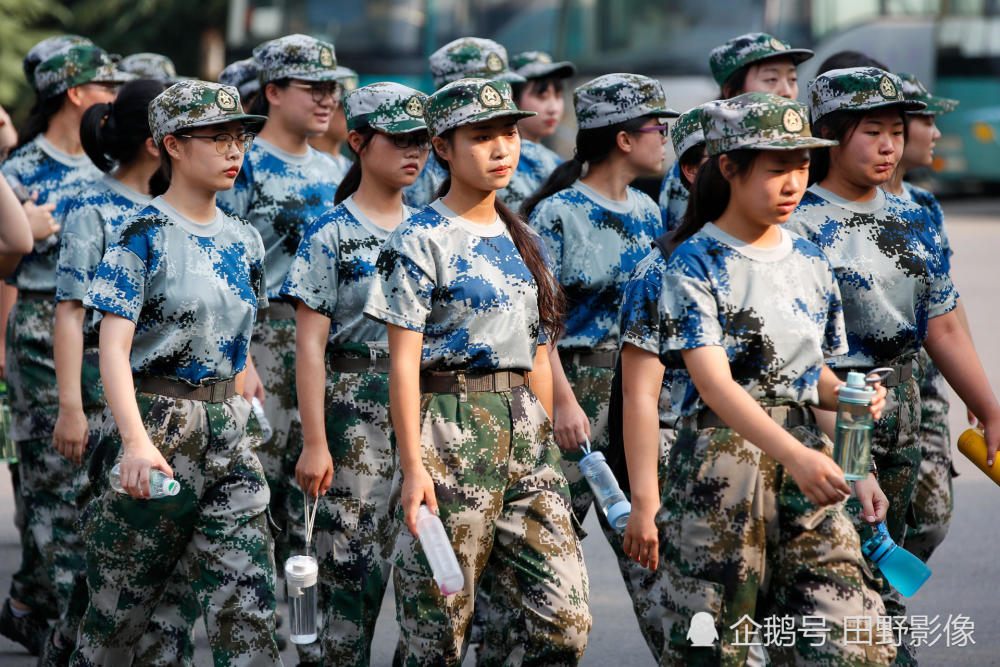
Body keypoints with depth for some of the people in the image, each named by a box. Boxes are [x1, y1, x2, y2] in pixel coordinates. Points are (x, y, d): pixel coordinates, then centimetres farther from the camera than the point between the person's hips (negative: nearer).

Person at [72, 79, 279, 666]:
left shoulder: (244, 241, 10)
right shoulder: (145, 238, -10)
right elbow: (114, 348, -19)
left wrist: (242, 415, 15)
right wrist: (137, 442, -31)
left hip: (228, 425, 6)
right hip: (158, 424, -6)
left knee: (250, 607, -4)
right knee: (121, 607, 4)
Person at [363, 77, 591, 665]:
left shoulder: (523, 241, 15)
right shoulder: (421, 241, -5)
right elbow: (404, 362, -9)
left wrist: (546, 441, 15)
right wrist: (414, 467, -15)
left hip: (525, 424, 6)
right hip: (451, 423, -6)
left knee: (567, 618, -3)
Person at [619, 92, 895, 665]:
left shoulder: (811, 264, 14)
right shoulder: (687, 267, -6)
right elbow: (715, 384, -17)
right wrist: (793, 455, -30)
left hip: (804, 457, 5)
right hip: (717, 463, -5)